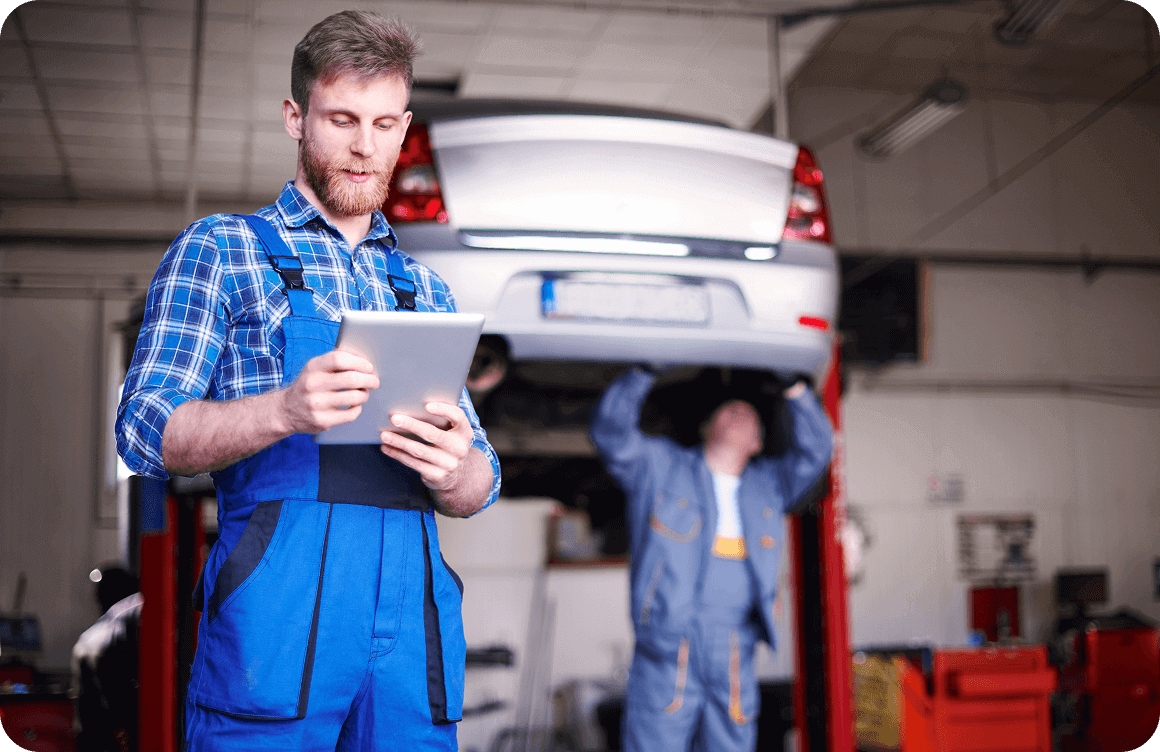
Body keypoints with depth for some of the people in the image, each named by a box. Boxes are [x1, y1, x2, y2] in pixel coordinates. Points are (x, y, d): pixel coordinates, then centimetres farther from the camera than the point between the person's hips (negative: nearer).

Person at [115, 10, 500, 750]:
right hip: (276, 611, -4)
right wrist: (284, 412, -22)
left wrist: (457, 470, -10)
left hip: (413, 619, 4)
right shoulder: (221, 250, 7)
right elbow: (145, 430, -3)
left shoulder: (425, 289, 19)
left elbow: (477, 489, 16)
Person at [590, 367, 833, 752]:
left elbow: (815, 451, 13)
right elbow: (611, 430, 1)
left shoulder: (769, 483, 21)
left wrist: (794, 386, 7)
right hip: (667, 646, -4)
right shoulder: (659, 465, 11)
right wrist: (645, 371, -3)